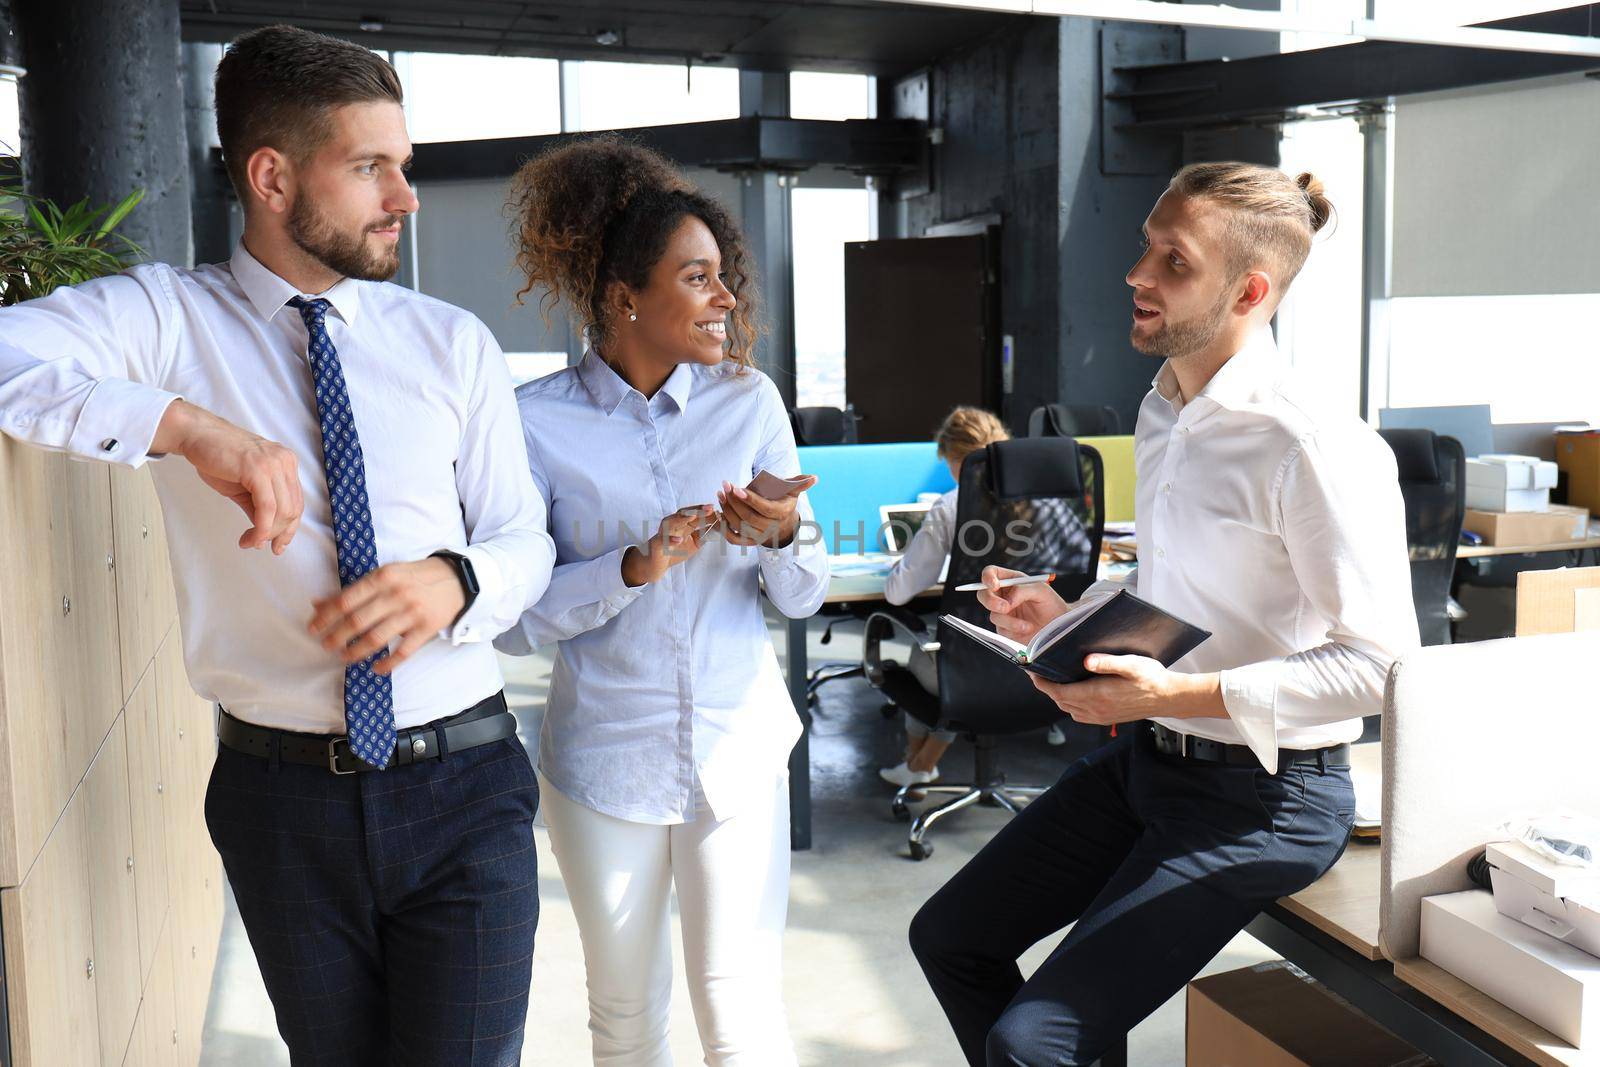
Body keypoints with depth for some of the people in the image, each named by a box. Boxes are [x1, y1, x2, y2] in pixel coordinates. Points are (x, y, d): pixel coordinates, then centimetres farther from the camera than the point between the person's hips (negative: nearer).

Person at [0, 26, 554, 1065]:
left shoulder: (454, 344, 2)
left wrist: (453, 581, -18)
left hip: (461, 789, 1)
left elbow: (525, 540, 5)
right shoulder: (170, 317, -4)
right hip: (283, 793, 0)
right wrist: (187, 425, -32)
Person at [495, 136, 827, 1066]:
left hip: (737, 746, 1)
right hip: (604, 757, -1)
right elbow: (512, 617, -11)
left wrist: (786, 537, -21)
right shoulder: (537, 421, -8)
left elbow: (805, 598, 0)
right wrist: (632, 568, -23)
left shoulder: (750, 401, -1)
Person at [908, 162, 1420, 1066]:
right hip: (1144, 758, 9)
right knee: (949, 937, 14)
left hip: (1261, 796, -9)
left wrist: (1183, 694, -29)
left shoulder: (1317, 448, -21)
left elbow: (1381, 661, -23)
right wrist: (1067, 623, 3)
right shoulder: (1161, 417, 8)